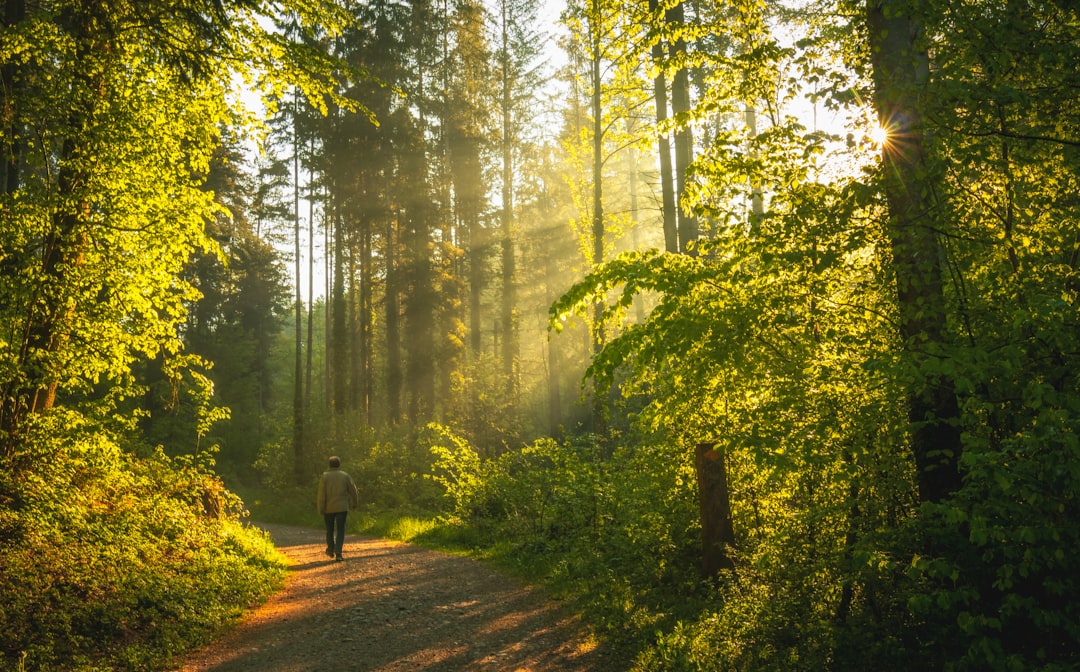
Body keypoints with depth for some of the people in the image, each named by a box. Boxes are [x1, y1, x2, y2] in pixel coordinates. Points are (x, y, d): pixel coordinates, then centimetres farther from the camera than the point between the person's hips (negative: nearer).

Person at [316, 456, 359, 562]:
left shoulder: (325, 476, -4)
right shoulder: (345, 476, -1)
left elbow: (321, 494, -9)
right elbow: (353, 491, 2)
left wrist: (321, 510, -6)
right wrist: (355, 503, 19)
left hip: (328, 508, 1)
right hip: (342, 508, 0)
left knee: (330, 529, 19)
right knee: (340, 530, 2)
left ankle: (331, 550, 35)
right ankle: (338, 553, -12)